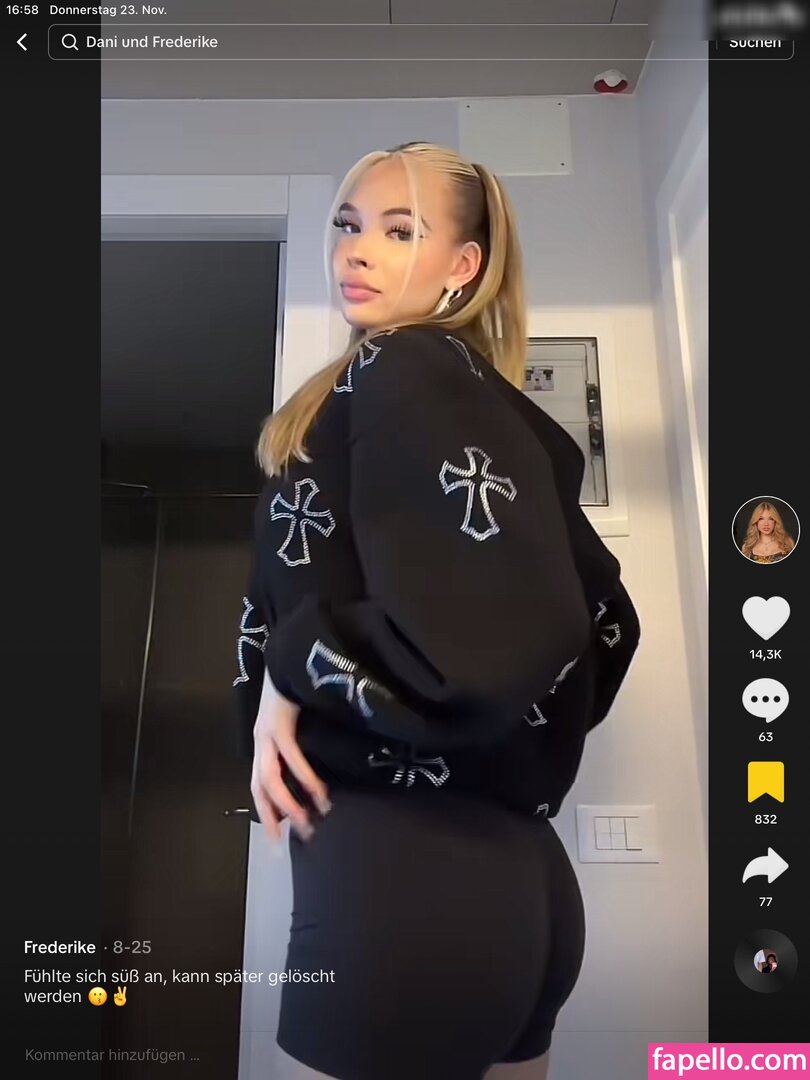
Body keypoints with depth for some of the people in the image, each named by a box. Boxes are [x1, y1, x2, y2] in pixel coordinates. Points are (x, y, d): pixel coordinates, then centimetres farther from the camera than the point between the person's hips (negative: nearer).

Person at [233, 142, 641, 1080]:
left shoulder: (407, 372, -10)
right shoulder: (481, 404, 14)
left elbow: (504, 626, -26)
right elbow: (603, 619, 18)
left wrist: (296, 666, -14)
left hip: (401, 867, -9)